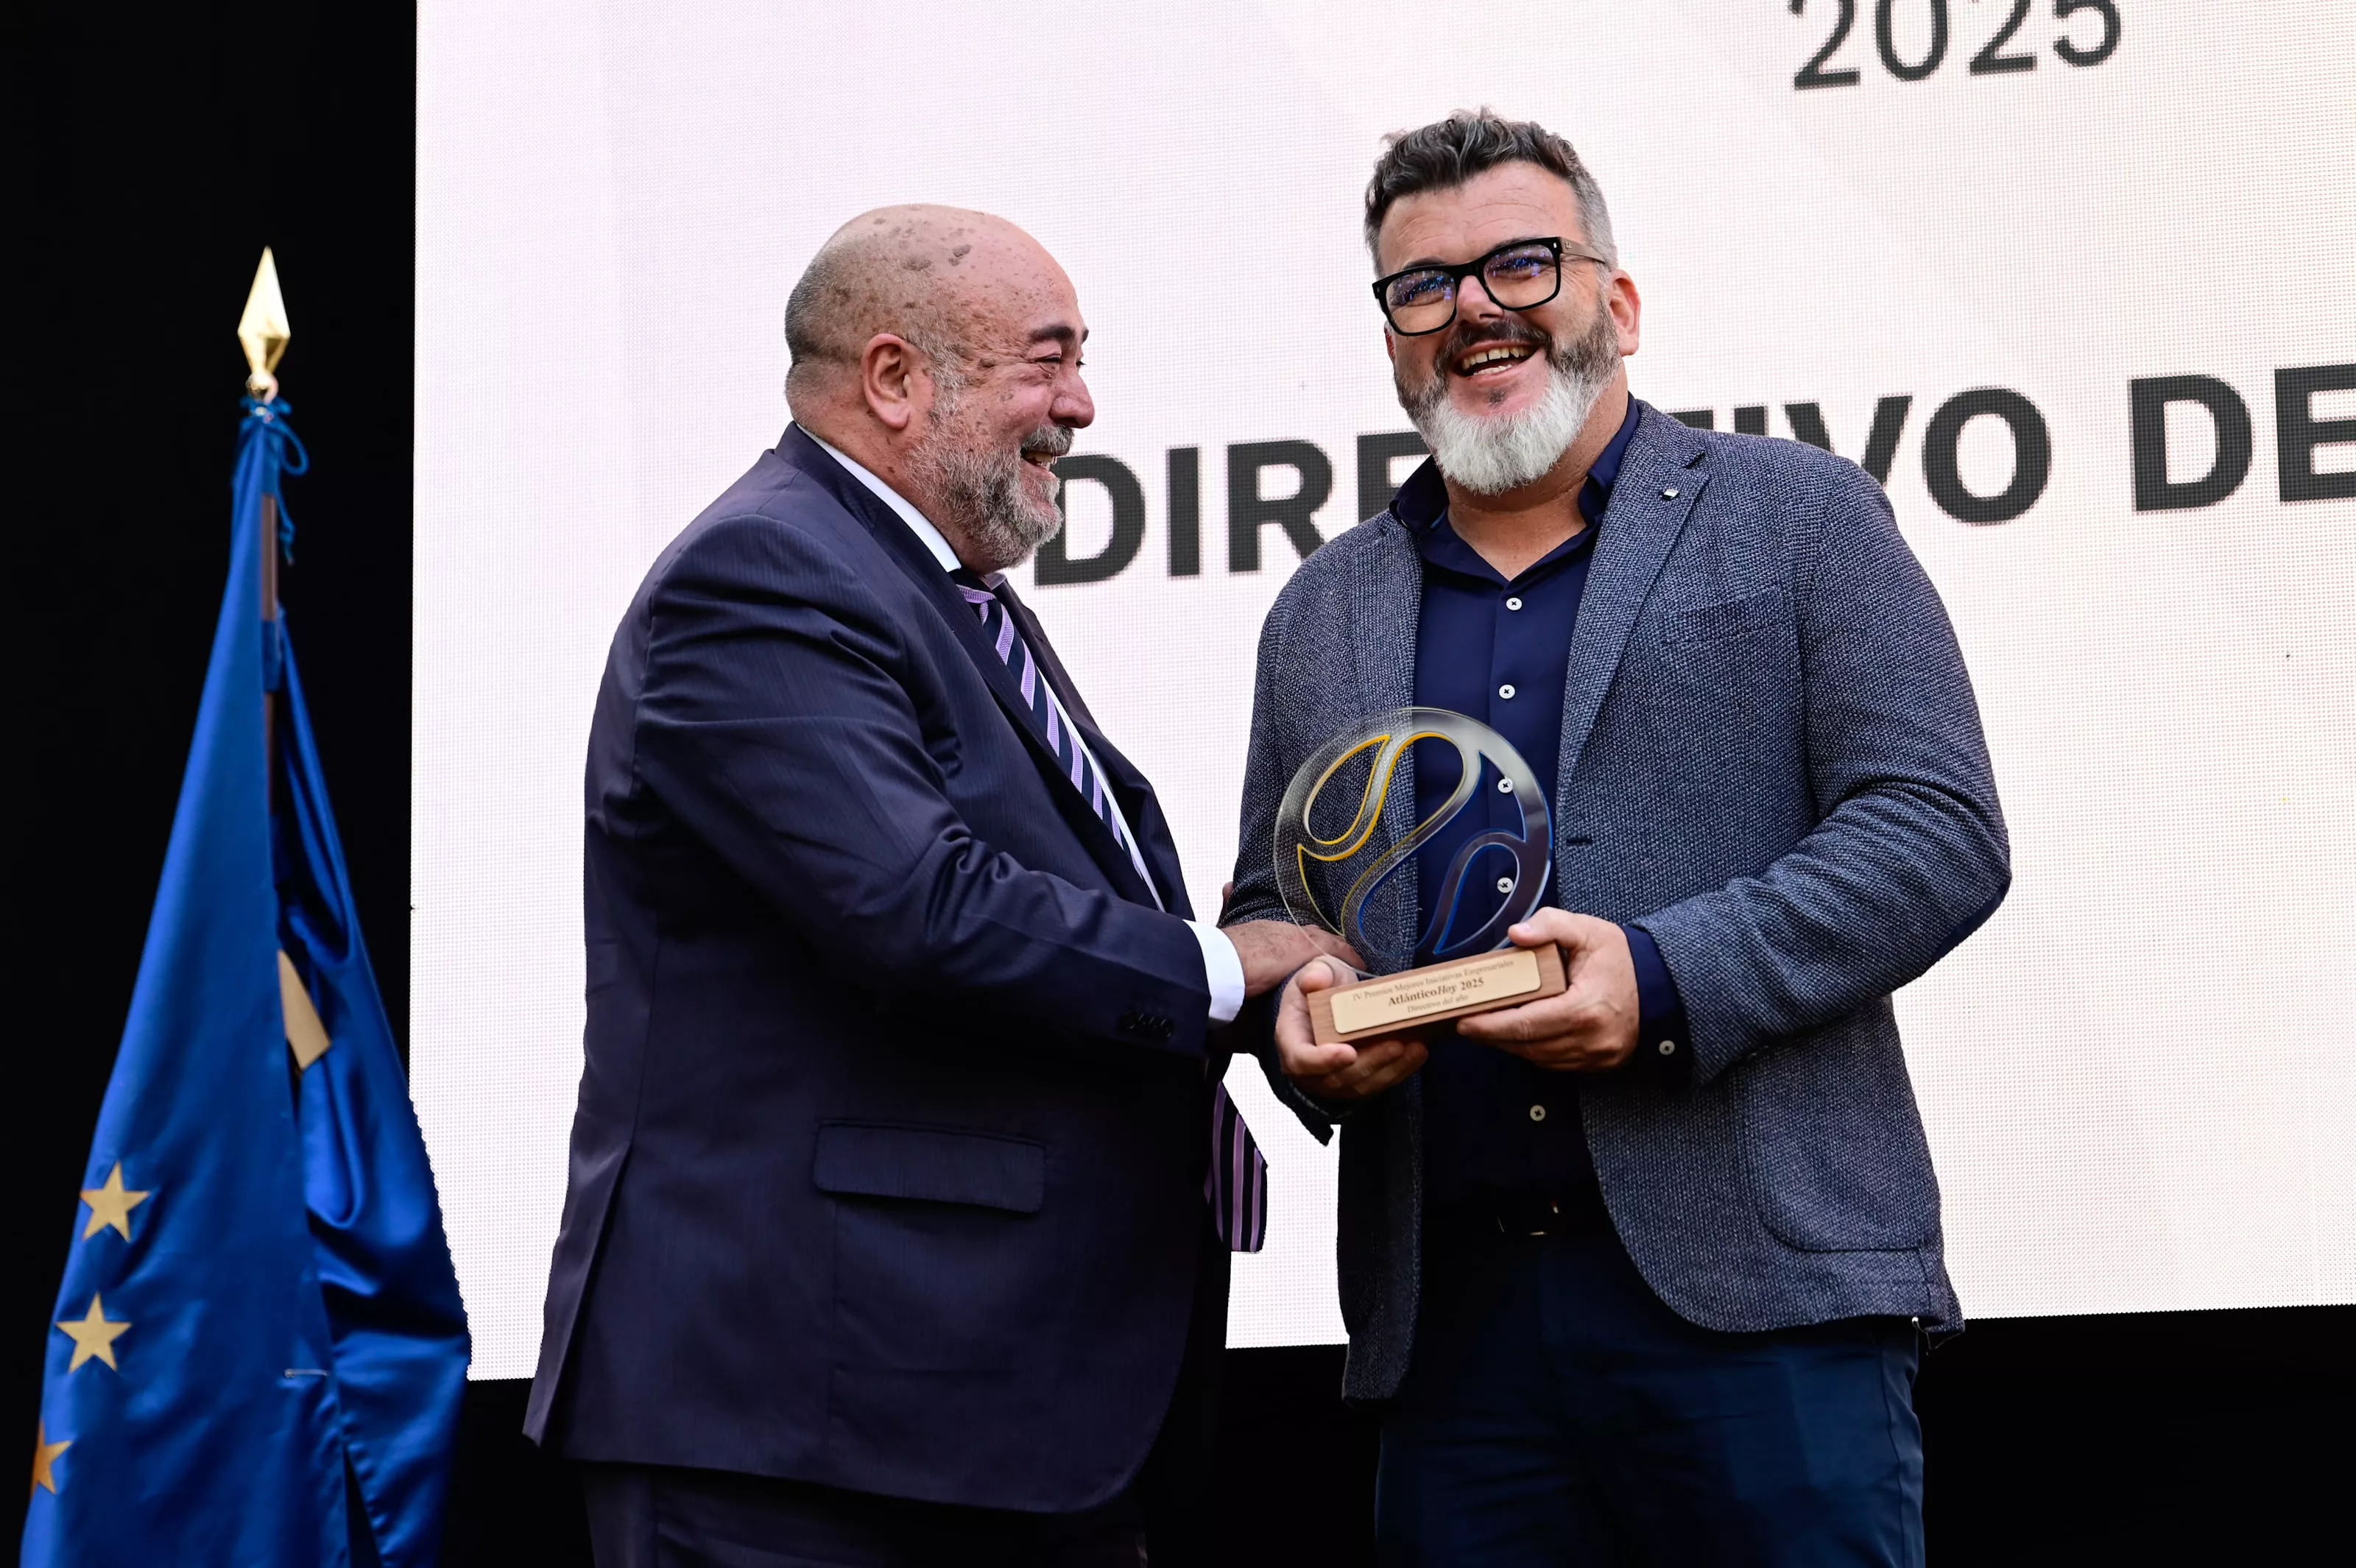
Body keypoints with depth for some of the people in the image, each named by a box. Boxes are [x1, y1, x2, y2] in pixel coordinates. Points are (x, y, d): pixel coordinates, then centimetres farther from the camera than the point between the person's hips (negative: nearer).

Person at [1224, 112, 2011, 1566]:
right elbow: (1267, 902, 22)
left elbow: (1939, 832, -3)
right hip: (1449, 1319, 4)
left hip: (1759, 1287, -4)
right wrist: (1296, 1008, -3)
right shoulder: (1324, 613, 19)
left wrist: (1668, 979, -16)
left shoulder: (1801, 520, 6)